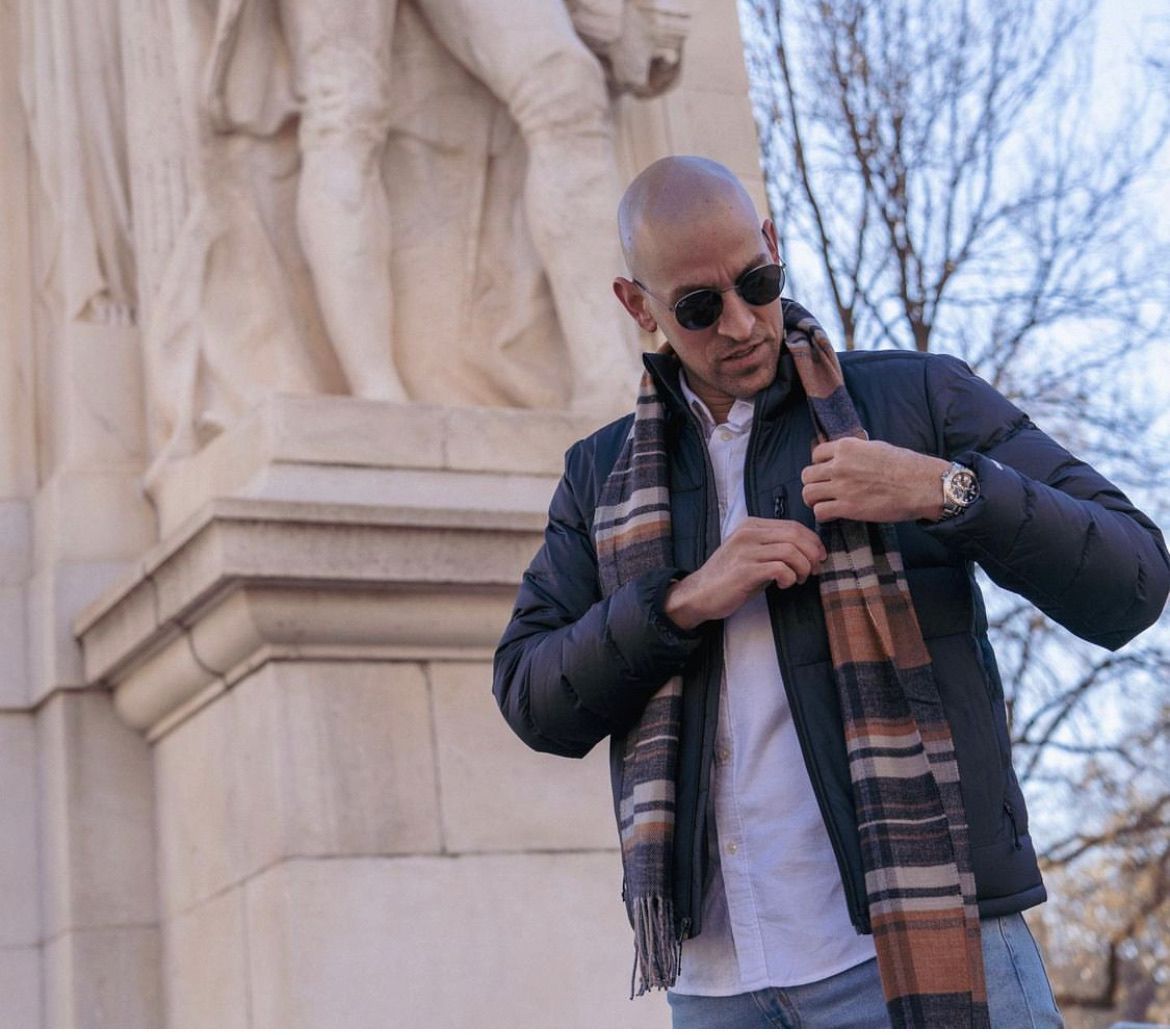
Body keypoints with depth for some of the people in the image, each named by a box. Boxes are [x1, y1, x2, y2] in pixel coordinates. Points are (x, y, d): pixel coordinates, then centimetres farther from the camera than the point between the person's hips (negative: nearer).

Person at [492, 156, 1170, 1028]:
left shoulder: (920, 399, 4)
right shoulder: (604, 476, 14)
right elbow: (533, 701, 6)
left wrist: (944, 489, -19)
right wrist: (685, 601, -9)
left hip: (923, 945, -3)